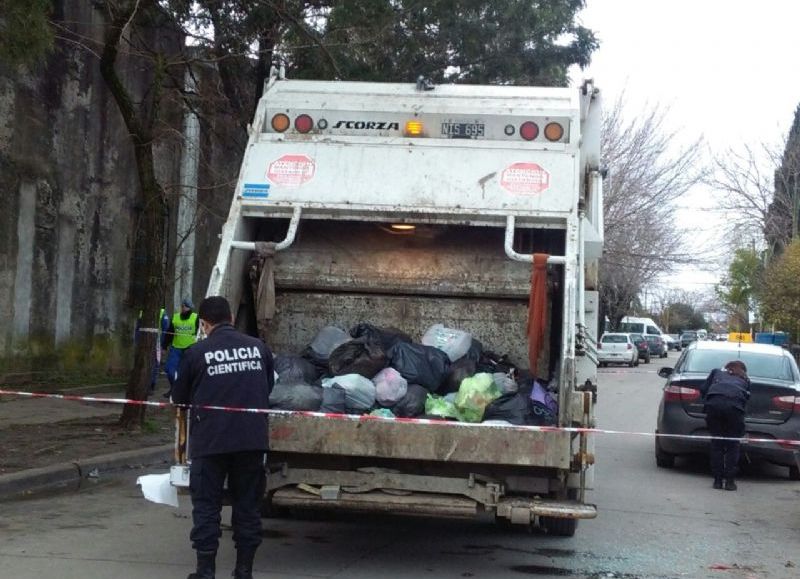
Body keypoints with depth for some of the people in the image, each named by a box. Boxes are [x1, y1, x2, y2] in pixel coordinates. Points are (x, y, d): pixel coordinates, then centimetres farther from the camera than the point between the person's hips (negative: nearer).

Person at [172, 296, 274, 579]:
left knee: (206, 506, 7)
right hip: (252, 439, 3)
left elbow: (179, 398, 6)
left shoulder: (196, 353, -5)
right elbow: (269, 388, 18)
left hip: (210, 441, -3)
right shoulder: (258, 348, 5)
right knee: (248, 506, 12)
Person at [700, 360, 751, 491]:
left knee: (716, 443, 10)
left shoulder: (716, 372, 32)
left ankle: (717, 480, 9)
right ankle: (730, 480, 4)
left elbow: (703, 389, 22)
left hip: (714, 403, 1)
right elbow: (746, 397, 18)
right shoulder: (745, 380, 32)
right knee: (732, 445, 9)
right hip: (735, 406, -1)